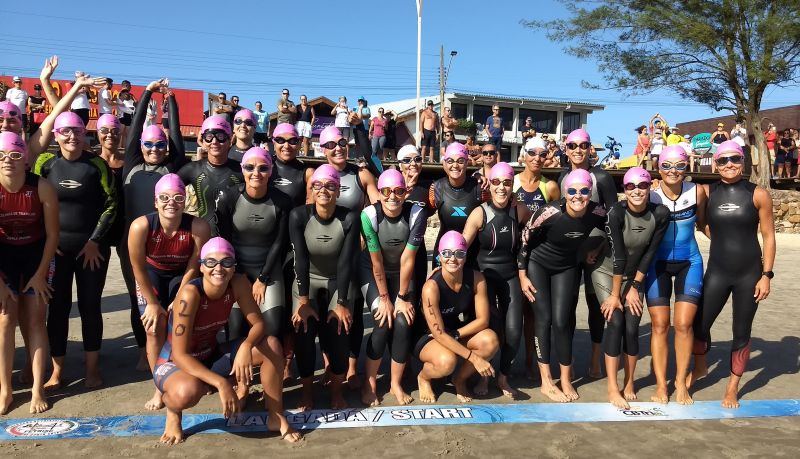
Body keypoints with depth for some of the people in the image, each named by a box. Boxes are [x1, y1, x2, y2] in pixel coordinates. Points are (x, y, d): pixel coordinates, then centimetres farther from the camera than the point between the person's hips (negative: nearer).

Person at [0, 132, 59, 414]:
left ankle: (38, 389, 8)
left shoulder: (42, 188, -21)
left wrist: (40, 274, -9)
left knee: (34, 320, 1)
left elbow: (52, 234, -11)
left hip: (36, 253, 0)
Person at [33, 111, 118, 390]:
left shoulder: (97, 164, -3)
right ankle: (57, 370, 17)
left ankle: (92, 367, 17)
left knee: (90, 306, 5)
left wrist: (95, 241, -7)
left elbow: (111, 203, -3)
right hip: (55, 246, 1)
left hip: (92, 247, -1)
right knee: (58, 306, 5)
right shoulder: (45, 162, 1)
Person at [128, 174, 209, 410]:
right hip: (151, 275, 0)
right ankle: (160, 388, 9)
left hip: (181, 277, 0)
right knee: (154, 328, -5)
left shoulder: (199, 227, -32)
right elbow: (138, 268, -18)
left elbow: (193, 267, -17)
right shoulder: (141, 226, -32)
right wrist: (153, 302, -10)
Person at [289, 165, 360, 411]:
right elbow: (300, 258, -22)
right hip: (307, 280, 0)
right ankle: (307, 390, 4)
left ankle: (337, 391, 5)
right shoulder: (298, 215, -19)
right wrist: (303, 301, -26)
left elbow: (346, 261, -20)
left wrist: (341, 304, -22)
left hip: (339, 281, 0)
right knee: (303, 330, -19)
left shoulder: (349, 218, -19)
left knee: (338, 330, -19)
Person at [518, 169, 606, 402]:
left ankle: (566, 380, 14)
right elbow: (525, 238, -16)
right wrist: (522, 275, -11)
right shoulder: (550, 212, -30)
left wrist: (595, 249, 1)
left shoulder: (598, 213, -20)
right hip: (537, 265, -2)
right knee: (544, 319, -4)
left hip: (567, 268, 2)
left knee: (561, 321, -2)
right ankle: (546, 381, 7)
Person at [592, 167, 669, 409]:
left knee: (632, 328, -3)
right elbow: (618, 255, -24)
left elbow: (649, 252, -11)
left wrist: (634, 287, -7)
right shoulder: (616, 212, -26)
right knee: (615, 321, -14)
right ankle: (612, 388, -6)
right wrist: (615, 294, -20)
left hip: (634, 275, 3)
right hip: (606, 272, -3)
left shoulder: (660, 214, -17)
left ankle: (629, 383, 17)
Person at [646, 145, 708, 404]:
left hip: (689, 263, 1)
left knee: (683, 324, -3)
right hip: (658, 264, -1)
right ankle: (661, 385, 14)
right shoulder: (650, 197, -14)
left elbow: (702, 223, 6)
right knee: (659, 325, 1)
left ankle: (681, 383, 15)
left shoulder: (697, 192, -10)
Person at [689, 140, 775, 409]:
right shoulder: (706, 193, -2)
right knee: (700, 324, 6)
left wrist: (766, 275, -6)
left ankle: (733, 388, 25)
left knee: (742, 333, 8)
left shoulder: (758, 195, -5)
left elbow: (768, 237, -3)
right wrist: (722, 240, -1)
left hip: (750, 274, -1)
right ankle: (700, 367, 35)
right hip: (717, 273, 1)